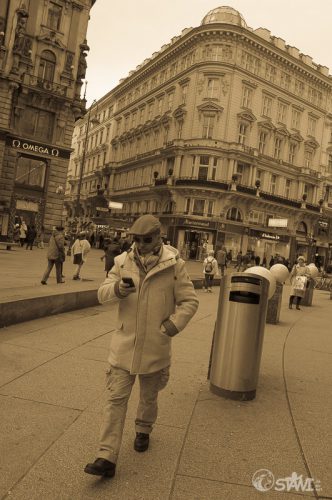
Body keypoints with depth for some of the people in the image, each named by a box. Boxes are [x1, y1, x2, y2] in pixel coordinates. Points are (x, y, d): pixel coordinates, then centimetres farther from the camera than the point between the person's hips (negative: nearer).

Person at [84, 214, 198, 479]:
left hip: (155, 347, -1)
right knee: (116, 398, 2)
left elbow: (190, 301, -6)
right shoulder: (123, 261, -4)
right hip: (124, 344, 1)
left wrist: (173, 325, -20)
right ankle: (107, 457, 11)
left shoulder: (174, 265, -10)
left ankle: (143, 431, 49)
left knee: (149, 397, 21)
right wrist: (117, 289, -26)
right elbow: (102, 293, -4)